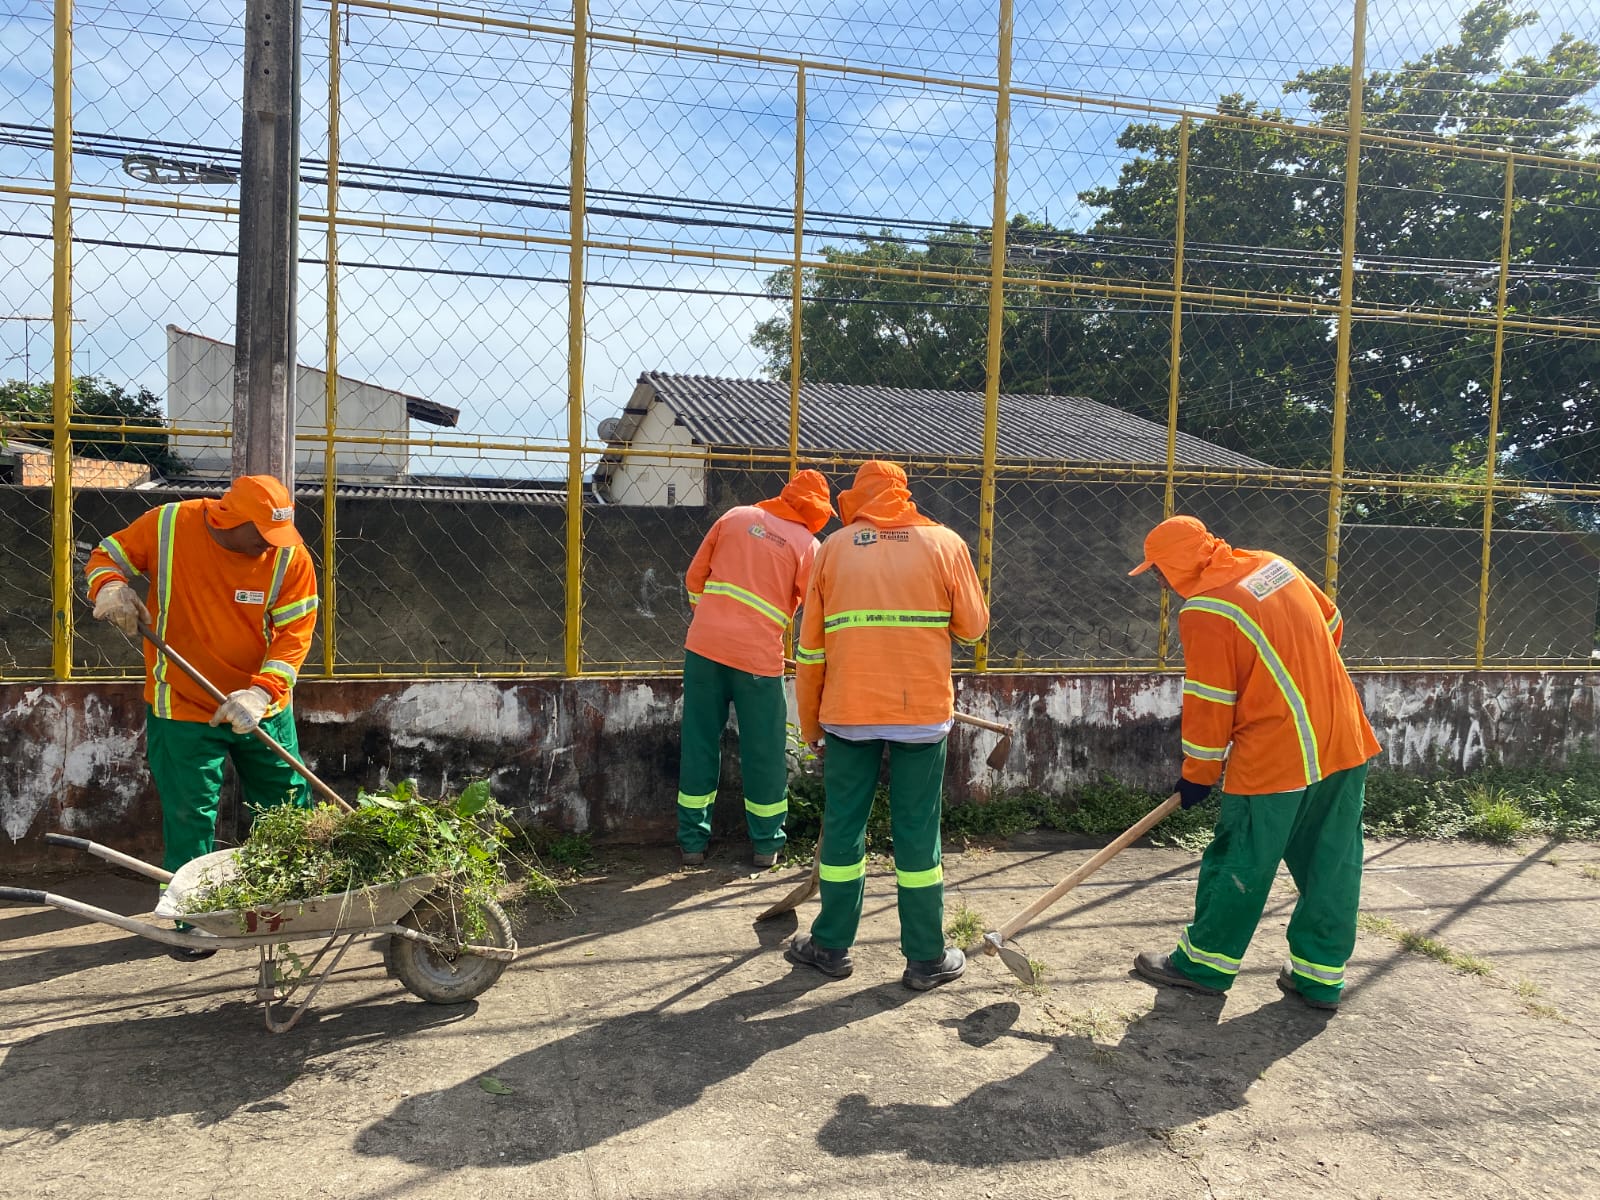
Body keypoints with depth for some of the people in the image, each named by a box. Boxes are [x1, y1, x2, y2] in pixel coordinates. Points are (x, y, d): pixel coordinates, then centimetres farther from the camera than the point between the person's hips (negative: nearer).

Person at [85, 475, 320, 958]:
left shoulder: (290, 557, -13)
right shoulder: (167, 525, -13)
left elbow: (295, 633, -14)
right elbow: (107, 556, 2)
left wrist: (262, 692, -28)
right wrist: (111, 587, -22)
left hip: (263, 707, 2)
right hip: (183, 706, -1)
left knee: (288, 807, 12)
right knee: (190, 818, 3)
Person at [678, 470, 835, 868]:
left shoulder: (736, 516, 10)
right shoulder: (807, 545, 0)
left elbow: (695, 576, 11)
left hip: (704, 645, 3)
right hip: (758, 655, -3)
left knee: (699, 744, 11)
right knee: (764, 752, 10)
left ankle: (692, 841, 19)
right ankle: (766, 844, 22)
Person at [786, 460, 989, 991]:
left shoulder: (833, 547, 6)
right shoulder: (944, 543, 3)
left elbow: (810, 645, 6)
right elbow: (973, 625, 4)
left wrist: (811, 724, 14)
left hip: (848, 713, 1)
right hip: (923, 713, -1)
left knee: (843, 828, 12)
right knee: (918, 833, 7)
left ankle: (832, 946, 23)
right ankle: (926, 959, 15)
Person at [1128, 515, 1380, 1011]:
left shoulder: (1204, 613, -15)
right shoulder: (1272, 563, 7)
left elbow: (1208, 705, -12)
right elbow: (1332, 626, 17)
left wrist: (1197, 775, 0)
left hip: (1274, 756, -8)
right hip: (1345, 740, 8)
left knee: (1240, 862, 6)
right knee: (1332, 863, 13)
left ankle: (1205, 962, 20)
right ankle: (1320, 975, 23)